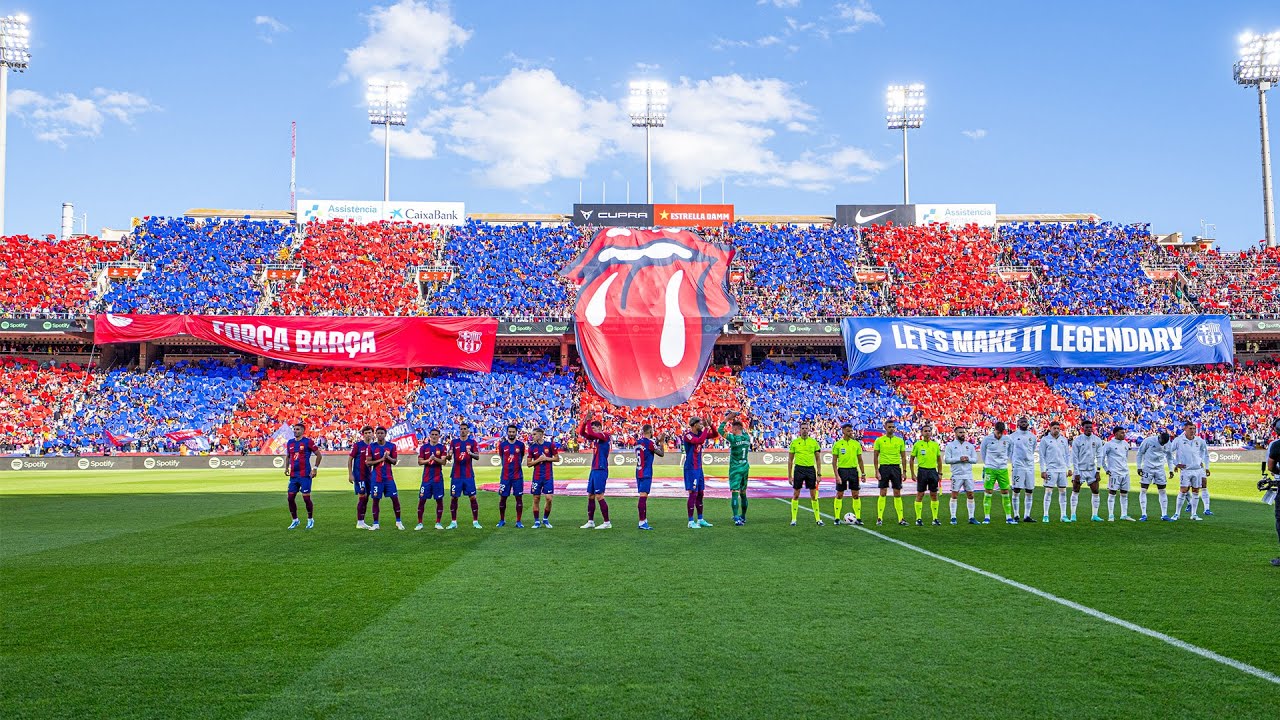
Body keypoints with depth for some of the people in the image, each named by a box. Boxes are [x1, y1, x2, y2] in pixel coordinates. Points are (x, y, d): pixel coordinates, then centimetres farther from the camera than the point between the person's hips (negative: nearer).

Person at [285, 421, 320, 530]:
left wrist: (315, 468, -7)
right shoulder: (290, 443, 12)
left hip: (305, 475, -6)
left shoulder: (307, 442, -6)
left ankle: (310, 520, 12)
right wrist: (286, 467, 12)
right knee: (290, 498, 4)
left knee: (306, 498, -4)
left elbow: (318, 455, -3)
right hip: (293, 475, 6)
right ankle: (295, 520, 18)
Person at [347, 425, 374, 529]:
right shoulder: (357, 445, -6)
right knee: (362, 497, -9)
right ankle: (359, 522, -3)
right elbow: (350, 459, -5)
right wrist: (350, 474, -10)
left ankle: (361, 522, 16)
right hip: (359, 475, -6)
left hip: (369, 476, 6)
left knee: (365, 498, 8)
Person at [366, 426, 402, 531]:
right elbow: (368, 462, -4)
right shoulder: (371, 447, 0)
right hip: (377, 478, -1)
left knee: (395, 498, -1)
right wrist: (381, 459, -14)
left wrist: (388, 457, -15)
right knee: (376, 500, 1)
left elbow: (394, 461, 5)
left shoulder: (392, 446, 4)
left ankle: (398, 522, 11)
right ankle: (375, 523, 9)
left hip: (389, 477, 1)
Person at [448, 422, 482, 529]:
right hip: (456, 475, 1)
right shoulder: (454, 442, 6)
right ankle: (453, 522, 9)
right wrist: (449, 455, -20)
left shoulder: (472, 442, 3)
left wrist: (471, 453, -25)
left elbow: (477, 457, -3)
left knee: (473, 497, -2)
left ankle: (475, 522, 5)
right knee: (453, 497, 1)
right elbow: (449, 457, 4)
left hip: (468, 475, -1)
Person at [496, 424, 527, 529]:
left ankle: (518, 521, 5)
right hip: (505, 476, 1)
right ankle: (502, 520, 19)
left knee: (519, 498, -1)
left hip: (518, 476, -1)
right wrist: (508, 467, 12)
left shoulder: (521, 445, 2)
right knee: (502, 498, 4)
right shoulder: (502, 445, 3)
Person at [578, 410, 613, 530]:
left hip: (600, 470, -9)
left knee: (599, 496, -8)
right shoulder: (596, 437, 15)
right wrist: (584, 421, -1)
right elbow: (582, 433, 14)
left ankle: (607, 522, -3)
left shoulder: (604, 436, -10)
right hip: (594, 470, 9)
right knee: (590, 496, 11)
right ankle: (590, 522, 18)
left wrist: (589, 420, -11)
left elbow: (590, 432, -24)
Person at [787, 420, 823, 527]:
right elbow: (790, 460, 6)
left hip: (811, 469, 1)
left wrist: (819, 474, 1)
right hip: (799, 469, -1)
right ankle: (793, 519, 8)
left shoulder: (814, 442, 4)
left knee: (814, 495, 2)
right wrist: (789, 475, 2)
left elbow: (818, 459, 8)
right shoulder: (794, 442, 3)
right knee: (796, 494, 1)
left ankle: (818, 519, 10)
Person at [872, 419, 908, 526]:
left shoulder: (900, 440, 7)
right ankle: (879, 518, 3)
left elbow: (903, 457, 10)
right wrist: (876, 471, -5)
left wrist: (904, 472, 4)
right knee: (882, 493, -2)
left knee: (897, 494, 3)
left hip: (896, 468, 2)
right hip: (884, 467, -2)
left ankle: (900, 518, 6)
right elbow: (875, 457, 2)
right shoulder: (879, 440, 1)